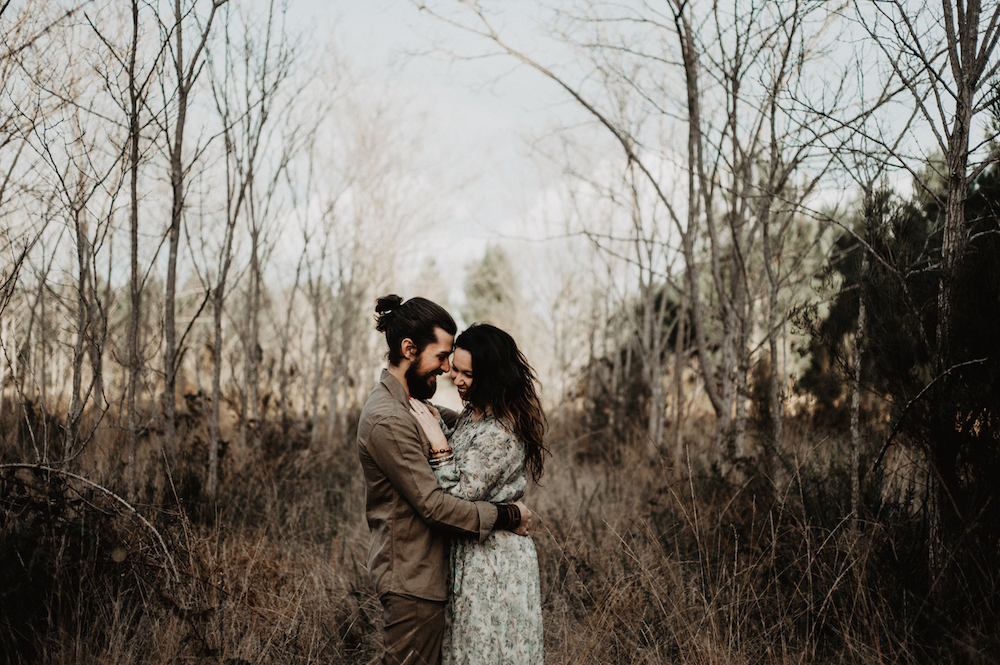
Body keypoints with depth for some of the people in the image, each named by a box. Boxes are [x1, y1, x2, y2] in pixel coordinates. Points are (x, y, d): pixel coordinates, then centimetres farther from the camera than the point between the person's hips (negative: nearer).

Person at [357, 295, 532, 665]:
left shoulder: (406, 405, 11)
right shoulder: (387, 420, -22)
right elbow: (433, 504, -22)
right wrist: (506, 515, -13)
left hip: (424, 572, 10)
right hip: (412, 580, -10)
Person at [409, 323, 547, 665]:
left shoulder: (500, 433, -25)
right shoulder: (474, 412, 5)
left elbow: (461, 497, -23)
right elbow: (460, 465, 19)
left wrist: (438, 444, -26)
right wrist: (434, 419, 7)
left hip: (491, 558, -10)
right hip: (470, 550, 10)